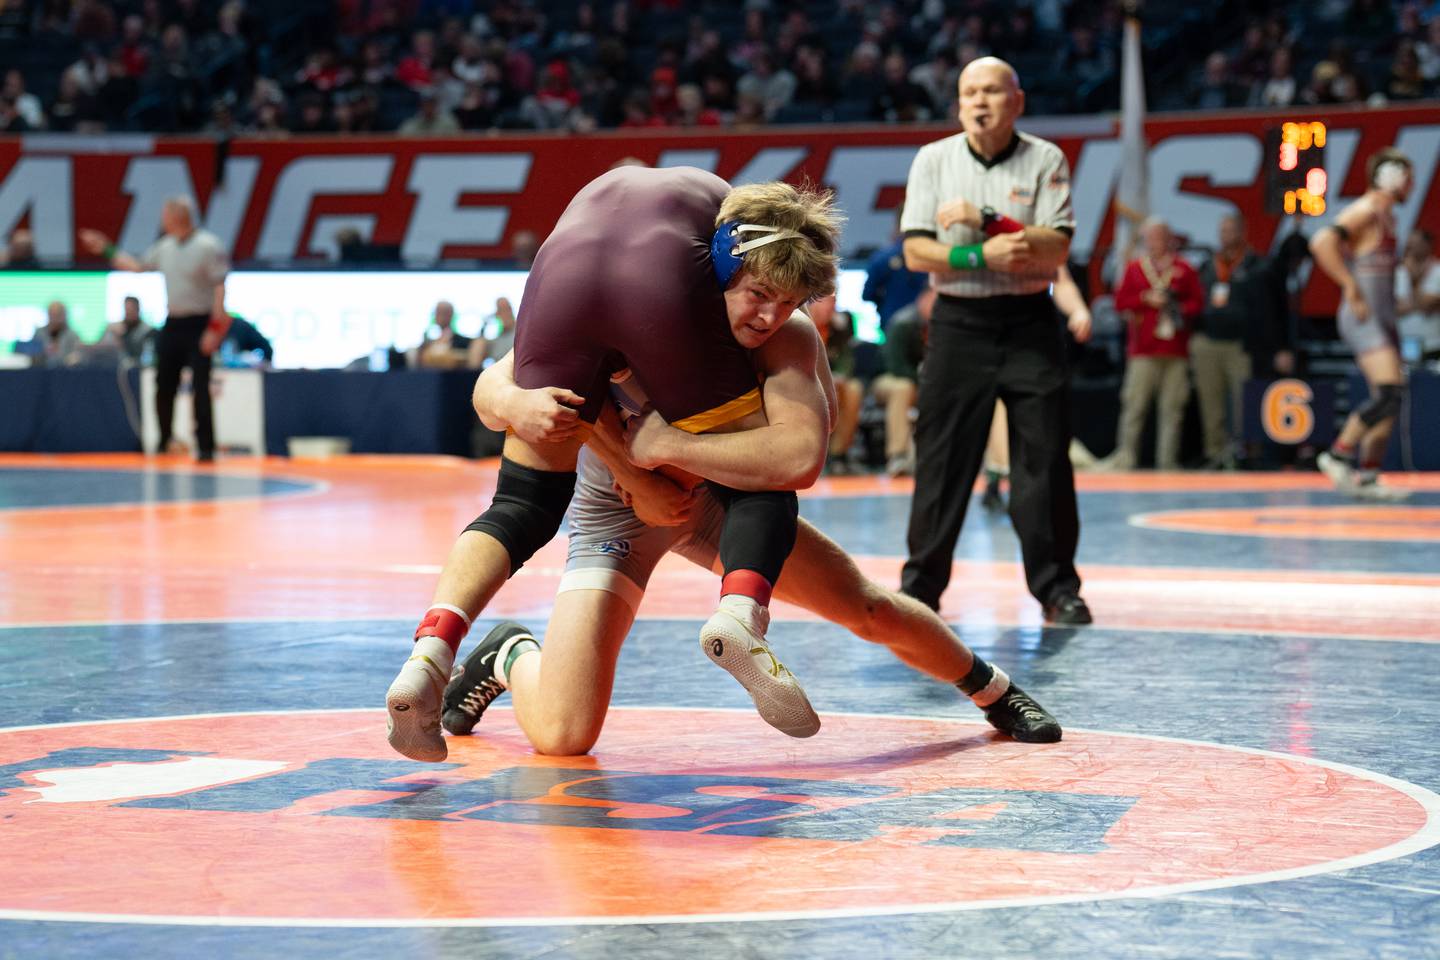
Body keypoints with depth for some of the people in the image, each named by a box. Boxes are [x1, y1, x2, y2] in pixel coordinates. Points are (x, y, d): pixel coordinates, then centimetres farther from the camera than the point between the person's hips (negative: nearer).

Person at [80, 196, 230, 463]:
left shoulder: (208, 246, -12)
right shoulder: (165, 247, 10)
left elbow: (220, 287, -15)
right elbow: (137, 266, 25)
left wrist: (214, 329, -20)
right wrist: (106, 249, 23)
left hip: (199, 325, -7)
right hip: (172, 324, 7)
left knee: (200, 388, -8)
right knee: (164, 387, 9)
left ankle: (206, 448, -2)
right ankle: (164, 443, 21)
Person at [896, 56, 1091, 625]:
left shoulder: (1045, 160, 1)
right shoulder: (934, 160, 4)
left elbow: (1056, 247, -10)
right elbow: (917, 252, -4)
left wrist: (985, 221, -19)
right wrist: (982, 256, -18)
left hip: (1029, 325, 0)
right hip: (958, 323, 1)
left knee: (1045, 462, -2)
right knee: (941, 461, 1)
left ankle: (1058, 589, 7)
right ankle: (920, 588, 10)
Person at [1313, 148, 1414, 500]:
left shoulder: (1386, 215, 17)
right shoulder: (1365, 211, -12)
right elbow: (1322, 243, -26)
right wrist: (1352, 289, -24)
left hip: (1383, 319, 10)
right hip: (1363, 319, -10)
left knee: (1390, 399, 7)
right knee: (1389, 394, -18)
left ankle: (1367, 477, 9)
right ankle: (1338, 455, -10)